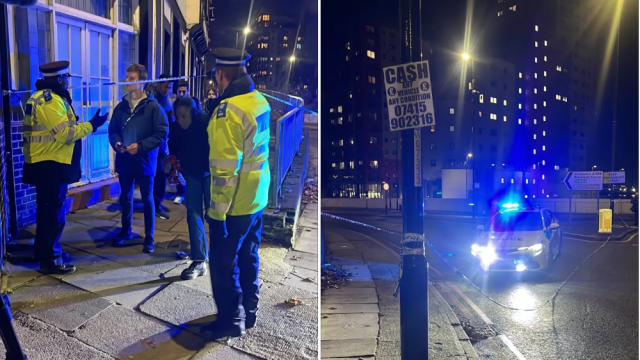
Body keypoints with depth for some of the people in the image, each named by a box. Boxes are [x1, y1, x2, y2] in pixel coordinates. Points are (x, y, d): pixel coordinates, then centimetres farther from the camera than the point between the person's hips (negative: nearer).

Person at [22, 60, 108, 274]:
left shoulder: (41, 97, 15)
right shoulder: (50, 100, -18)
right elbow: (65, 134, -22)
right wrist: (92, 125, -15)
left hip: (44, 163, 11)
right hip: (51, 165, -11)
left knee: (47, 211, 20)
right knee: (54, 213, -5)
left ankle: (45, 252, 31)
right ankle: (50, 260, 0)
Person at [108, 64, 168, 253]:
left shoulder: (153, 106, -10)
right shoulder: (121, 106, 6)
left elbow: (162, 133, -13)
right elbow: (112, 129, 12)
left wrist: (140, 146, -20)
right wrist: (116, 142, -10)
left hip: (144, 160, -5)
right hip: (124, 160, 5)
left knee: (147, 199, 6)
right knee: (125, 197, 17)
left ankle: (149, 237, 17)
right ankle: (125, 231, 36)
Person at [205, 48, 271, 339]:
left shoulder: (228, 110, -21)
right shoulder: (260, 101, 4)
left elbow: (225, 169, -23)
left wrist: (217, 211, -17)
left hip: (234, 205, -8)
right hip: (257, 198, 8)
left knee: (223, 264, 7)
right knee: (248, 259, 20)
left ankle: (231, 321, 19)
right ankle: (248, 313, 33)